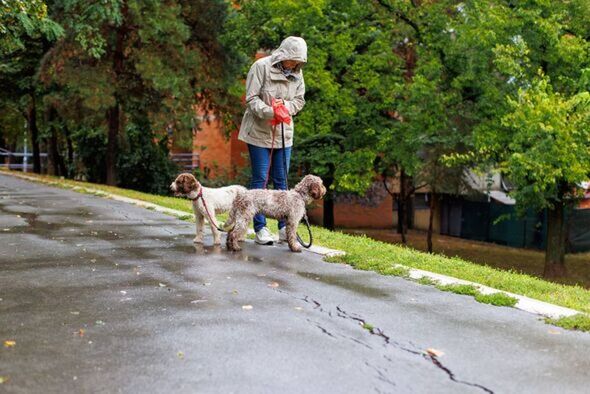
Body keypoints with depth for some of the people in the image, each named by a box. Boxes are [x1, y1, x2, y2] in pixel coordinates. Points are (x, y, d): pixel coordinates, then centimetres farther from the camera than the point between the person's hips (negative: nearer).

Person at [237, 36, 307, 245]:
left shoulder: (297, 73, 3)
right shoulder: (261, 67, -13)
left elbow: (299, 100, 7)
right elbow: (251, 98, -15)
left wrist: (286, 106, -14)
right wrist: (268, 112, -30)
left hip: (283, 132, 5)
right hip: (259, 131, -5)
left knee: (281, 180, 8)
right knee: (259, 179, -2)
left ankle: (284, 227, 13)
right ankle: (260, 228, 4)